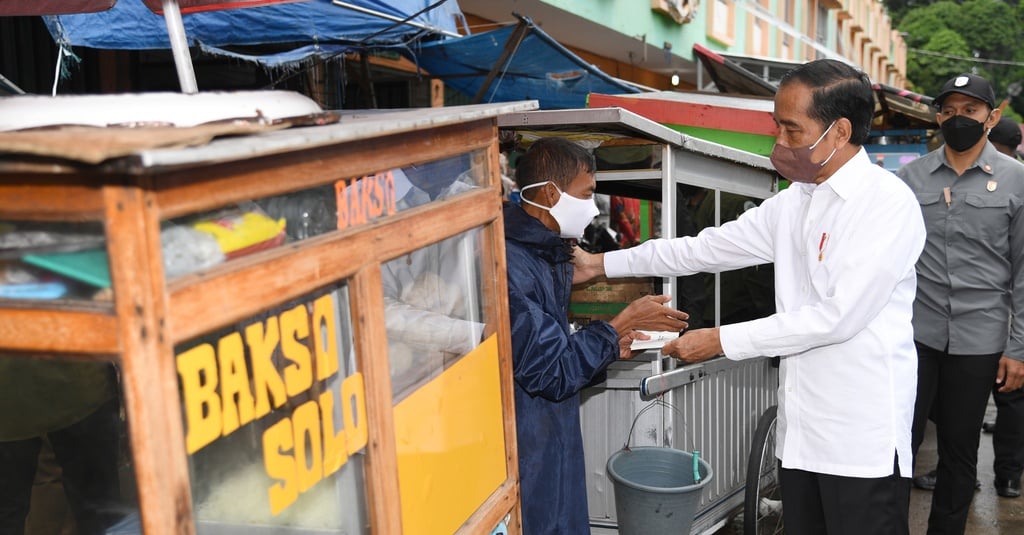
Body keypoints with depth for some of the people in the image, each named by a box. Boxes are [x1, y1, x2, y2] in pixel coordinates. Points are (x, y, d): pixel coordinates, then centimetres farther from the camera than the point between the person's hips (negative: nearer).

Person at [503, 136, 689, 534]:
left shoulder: (551, 253, 6)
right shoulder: (511, 265, -25)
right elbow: (552, 372, -23)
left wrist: (608, 346, 0)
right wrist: (625, 322, -16)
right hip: (527, 456, -9)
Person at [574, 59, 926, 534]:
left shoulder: (888, 202, -14)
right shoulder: (794, 202, 9)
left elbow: (838, 316, -20)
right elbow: (706, 248, 13)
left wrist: (722, 341, -16)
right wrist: (601, 264, 12)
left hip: (862, 437, -7)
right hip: (801, 428, 7)